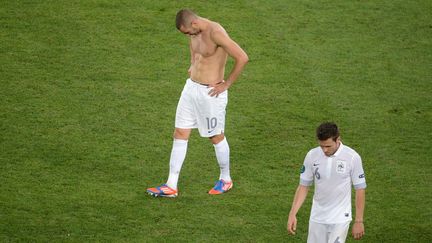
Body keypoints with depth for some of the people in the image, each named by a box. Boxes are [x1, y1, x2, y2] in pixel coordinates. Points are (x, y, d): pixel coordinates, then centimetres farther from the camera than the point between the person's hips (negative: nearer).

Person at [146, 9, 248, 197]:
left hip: (211, 93, -8)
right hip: (191, 87, 8)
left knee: (216, 137, 8)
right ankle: (171, 186, 9)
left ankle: (225, 180, 29)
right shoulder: (195, 33, 3)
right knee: (180, 134, 6)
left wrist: (226, 84, -17)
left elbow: (242, 58, -25)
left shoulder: (216, 33, -23)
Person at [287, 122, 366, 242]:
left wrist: (359, 221, -6)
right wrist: (292, 214, -8)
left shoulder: (352, 157, -14)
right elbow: (303, 186, 2)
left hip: (340, 219, -3)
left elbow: (360, 189, -6)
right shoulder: (312, 156, -6)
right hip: (317, 218, 3)